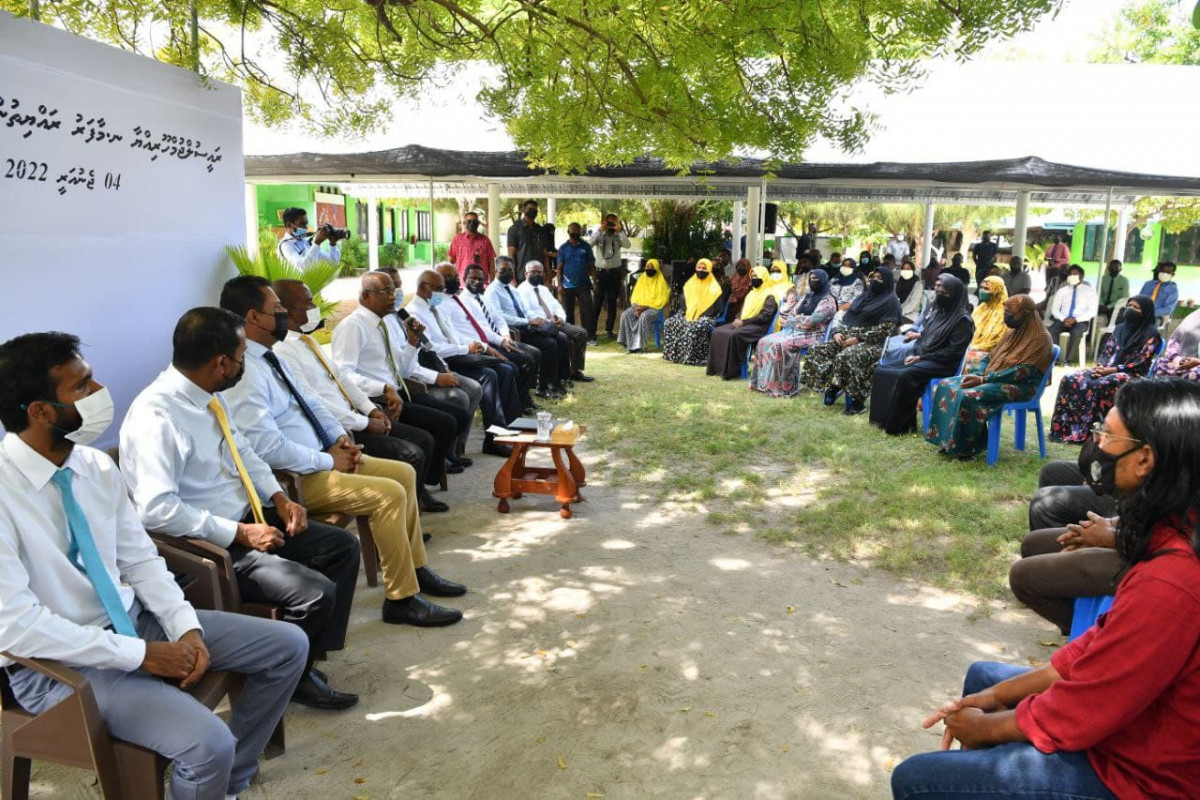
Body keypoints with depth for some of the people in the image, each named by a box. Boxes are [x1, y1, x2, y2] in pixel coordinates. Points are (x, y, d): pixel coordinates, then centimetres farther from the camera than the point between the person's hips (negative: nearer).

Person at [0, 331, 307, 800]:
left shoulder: (96, 465, -2)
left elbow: (139, 560, 7)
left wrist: (186, 627, -9)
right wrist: (142, 653, -21)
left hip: (133, 619, 7)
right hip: (58, 662, -7)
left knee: (287, 646, 4)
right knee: (209, 743, -27)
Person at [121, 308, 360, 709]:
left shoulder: (210, 396, 3)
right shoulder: (155, 415, -24)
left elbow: (244, 452, 17)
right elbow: (156, 510, -28)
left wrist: (280, 498, 2)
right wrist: (239, 533, -24)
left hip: (248, 519, 10)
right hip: (207, 545, -10)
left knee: (344, 546, 6)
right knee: (315, 593, -21)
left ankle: (307, 660, 12)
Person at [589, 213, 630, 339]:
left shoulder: (618, 236, 4)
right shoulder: (599, 235, 2)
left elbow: (627, 244, -14)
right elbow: (590, 243, -15)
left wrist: (620, 230, -18)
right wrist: (600, 230, -18)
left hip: (615, 272, 2)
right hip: (601, 272, -2)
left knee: (612, 302, 8)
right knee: (597, 302, -4)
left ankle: (609, 329, 18)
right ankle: (592, 330, -3)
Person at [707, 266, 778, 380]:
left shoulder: (769, 297, -6)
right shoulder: (751, 294, 21)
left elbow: (764, 316, -16)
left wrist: (743, 322, -19)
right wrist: (738, 319, 1)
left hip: (758, 327, -8)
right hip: (743, 323, 8)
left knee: (734, 335, -34)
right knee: (718, 332, -11)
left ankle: (732, 371, -28)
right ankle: (717, 366, -11)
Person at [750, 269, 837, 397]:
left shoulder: (828, 300, -6)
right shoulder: (807, 296, 20)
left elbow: (813, 321, -18)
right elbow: (792, 313, 16)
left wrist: (795, 319, -4)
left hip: (811, 336, -8)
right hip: (794, 331, 8)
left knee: (781, 345, -33)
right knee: (765, 342, -12)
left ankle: (785, 387, -27)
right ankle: (764, 381, -13)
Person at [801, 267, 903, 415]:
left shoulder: (891, 301, -1)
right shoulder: (863, 297, 22)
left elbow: (885, 329, -12)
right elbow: (846, 318, 20)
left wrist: (858, 339, -17)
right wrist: (838, 332, -2)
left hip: (872, 343, -7)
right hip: (848, 338, 7)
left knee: (845, 357, -37)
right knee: (817, 350, -14)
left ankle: (858, 401, -23)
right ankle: (832, 387, -4)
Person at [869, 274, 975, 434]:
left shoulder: (963, 319, -8)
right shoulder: (938, 313, 16)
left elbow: (953, 351, -15)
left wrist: (922, 358, -16)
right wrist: (914, 355, 1)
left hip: (943, 365, -8)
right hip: (923, 359, 8)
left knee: (904, 376, -32)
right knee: (883, 372, -11)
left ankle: (900, 424, -23)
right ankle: (883, 417, -10)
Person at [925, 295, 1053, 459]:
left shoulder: (1040, 339, -12)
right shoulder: (1012, 332, 15)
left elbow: (1022, 372, -20)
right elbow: (991, 356, 16)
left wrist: (984, 379, -22)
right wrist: (977, 373, -6)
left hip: (1020, 387, -9)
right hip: (993, 378, 9)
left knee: (969, 396, -32)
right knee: (946, 385, -8)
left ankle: (966, 448, -20)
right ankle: (947, 440, -11)